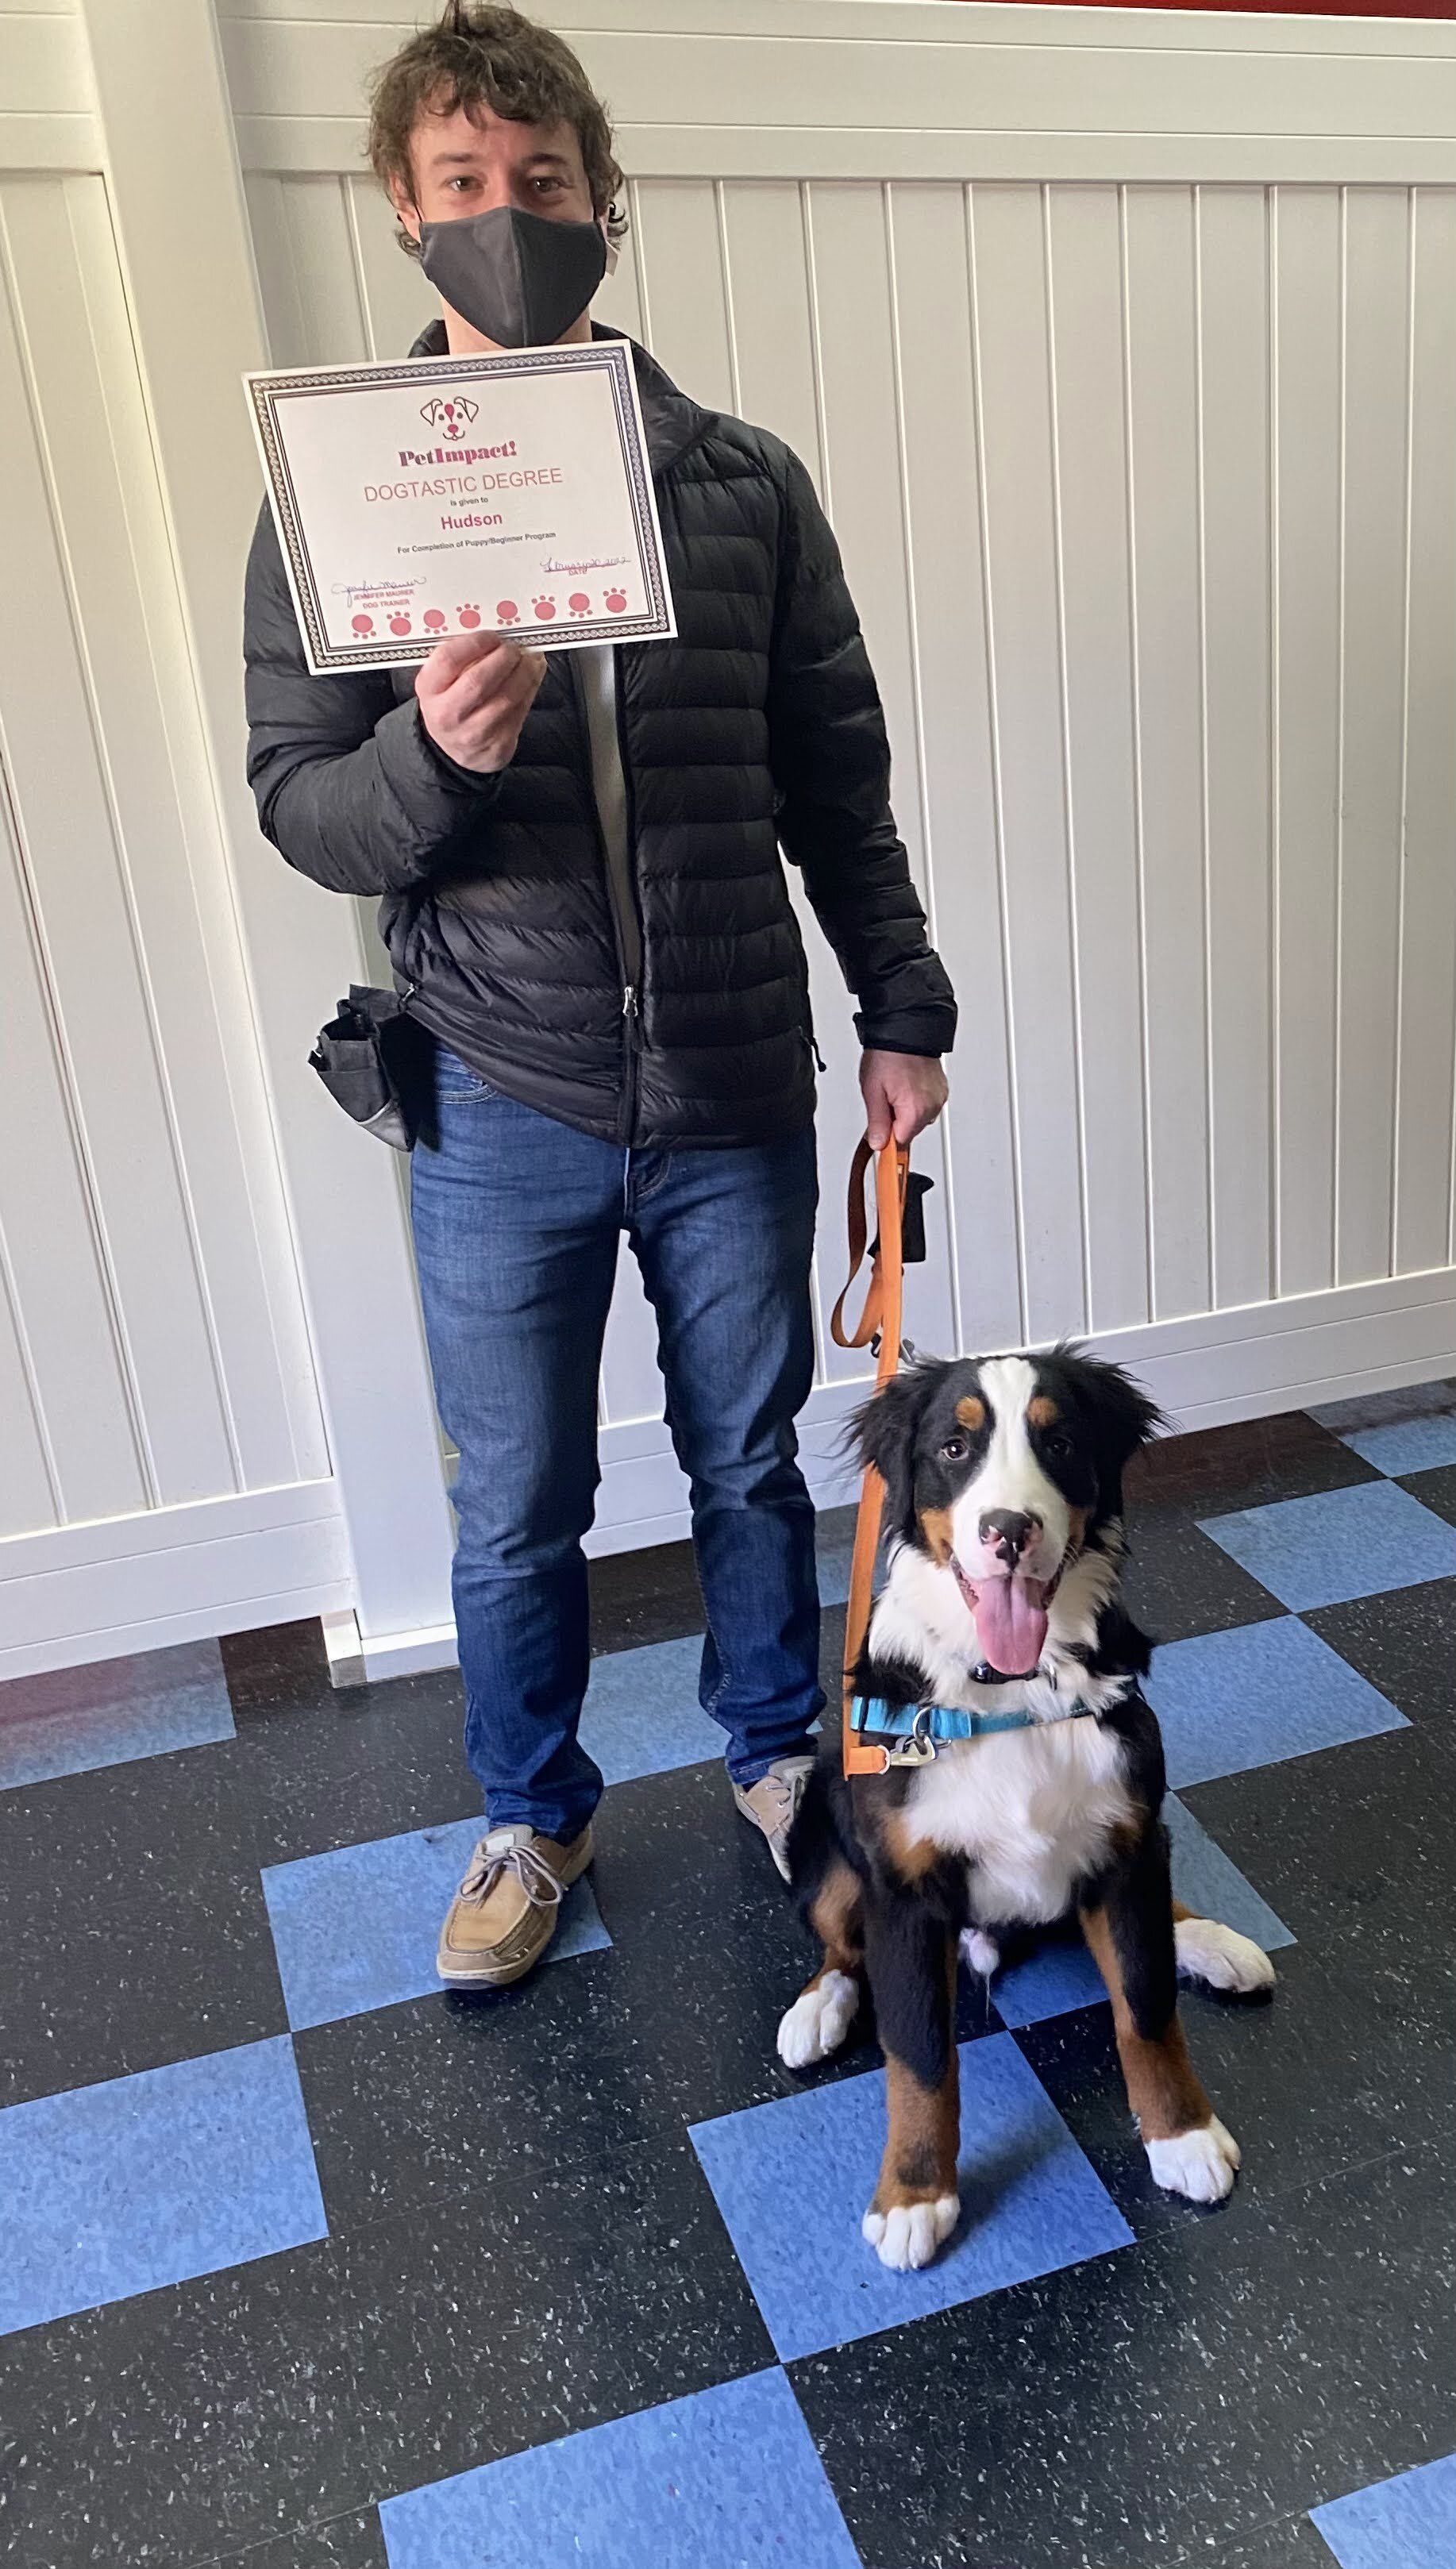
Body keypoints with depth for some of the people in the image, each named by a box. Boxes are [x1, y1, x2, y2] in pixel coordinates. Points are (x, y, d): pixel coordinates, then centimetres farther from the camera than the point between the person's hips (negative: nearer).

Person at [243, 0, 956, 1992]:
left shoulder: (747, 484, 3)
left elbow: (837, 781, 7)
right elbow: (298, 807, -3)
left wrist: (901, 1012, 7)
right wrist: (434, 754, -24)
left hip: (738, 1095, 1)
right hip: (501, 1104, -1)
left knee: (753, 1464, 16)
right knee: (518, 1513, 11)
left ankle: (776, 1751, 41)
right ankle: (535, 1815, 36)